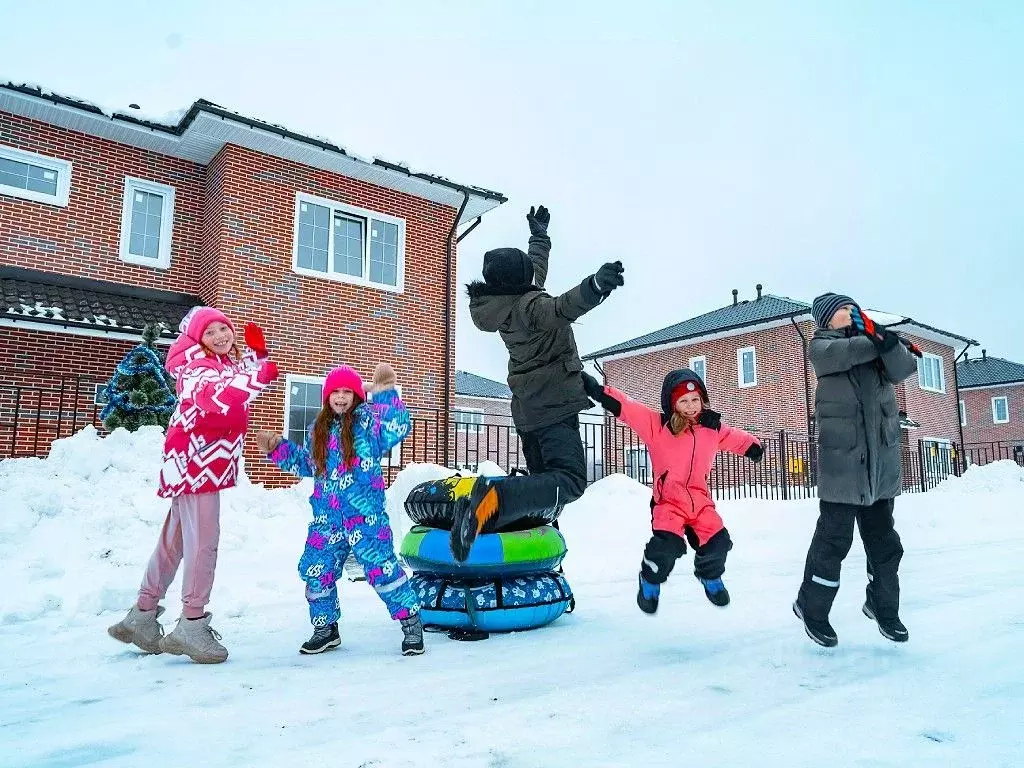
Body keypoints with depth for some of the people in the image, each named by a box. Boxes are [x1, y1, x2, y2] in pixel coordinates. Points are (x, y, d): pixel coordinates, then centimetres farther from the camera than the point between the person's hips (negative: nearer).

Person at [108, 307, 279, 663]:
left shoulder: (228, 364, 17)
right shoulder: (196, 366, -11)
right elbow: (218, 398, -31)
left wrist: (257, 353, 20)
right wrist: (260, 375, -39)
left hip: (201, 464, 10)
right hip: (195, 462, -10)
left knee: (175, 540, 14)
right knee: (203, 541, -12)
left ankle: (142, 617, 25)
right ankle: (191, 626, -7)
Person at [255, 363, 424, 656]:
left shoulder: (368, 419, -3)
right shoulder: (319, 429, 15)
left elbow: (398, 428, -22)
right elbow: (305, 464, 26)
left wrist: (385, 392, -26)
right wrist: (277, 448, 19)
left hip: (365, 513, -6)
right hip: (327, 517, 6)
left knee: (381, 566, -8)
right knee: (316, 571, 9)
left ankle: (411, 621, 9)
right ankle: (325, 628, 30)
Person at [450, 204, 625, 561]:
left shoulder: (505, 302, 9)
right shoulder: (527, 304, -17)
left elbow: (537, 266, 27)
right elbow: (561, 308, -40)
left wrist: (539, 233, 41)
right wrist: (595, 285, -56)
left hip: (527, 407, 10)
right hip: (552, 405, -10)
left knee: (543, 479, 17)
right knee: (569, 481, -21)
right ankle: (491, 499, -41)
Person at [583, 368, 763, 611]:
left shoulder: (712, 427, 5)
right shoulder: (656, 424, -8)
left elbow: (734, 437, 25)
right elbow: (625, 408, -16)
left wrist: (753, 446, 31)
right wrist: (598, 391, -24)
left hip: (700, 500, 5)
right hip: (668, 500, -4)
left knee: (717, 542, 1)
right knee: (666, 545, -21)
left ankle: (710, 576, 38)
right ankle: (650, 582, 12)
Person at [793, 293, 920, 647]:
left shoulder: (877, 339, 15)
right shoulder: (822, 345, 5)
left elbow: (903, 369, -4)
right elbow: (842, 354, -18)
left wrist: (883, 338, -19)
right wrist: (881, 342, -13)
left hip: (881, 457, 5)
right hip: (841, 457, -5)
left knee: (883, 538, 14)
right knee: (834, 537, -4)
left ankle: (882, 605, 33)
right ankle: (811, 607, 13)